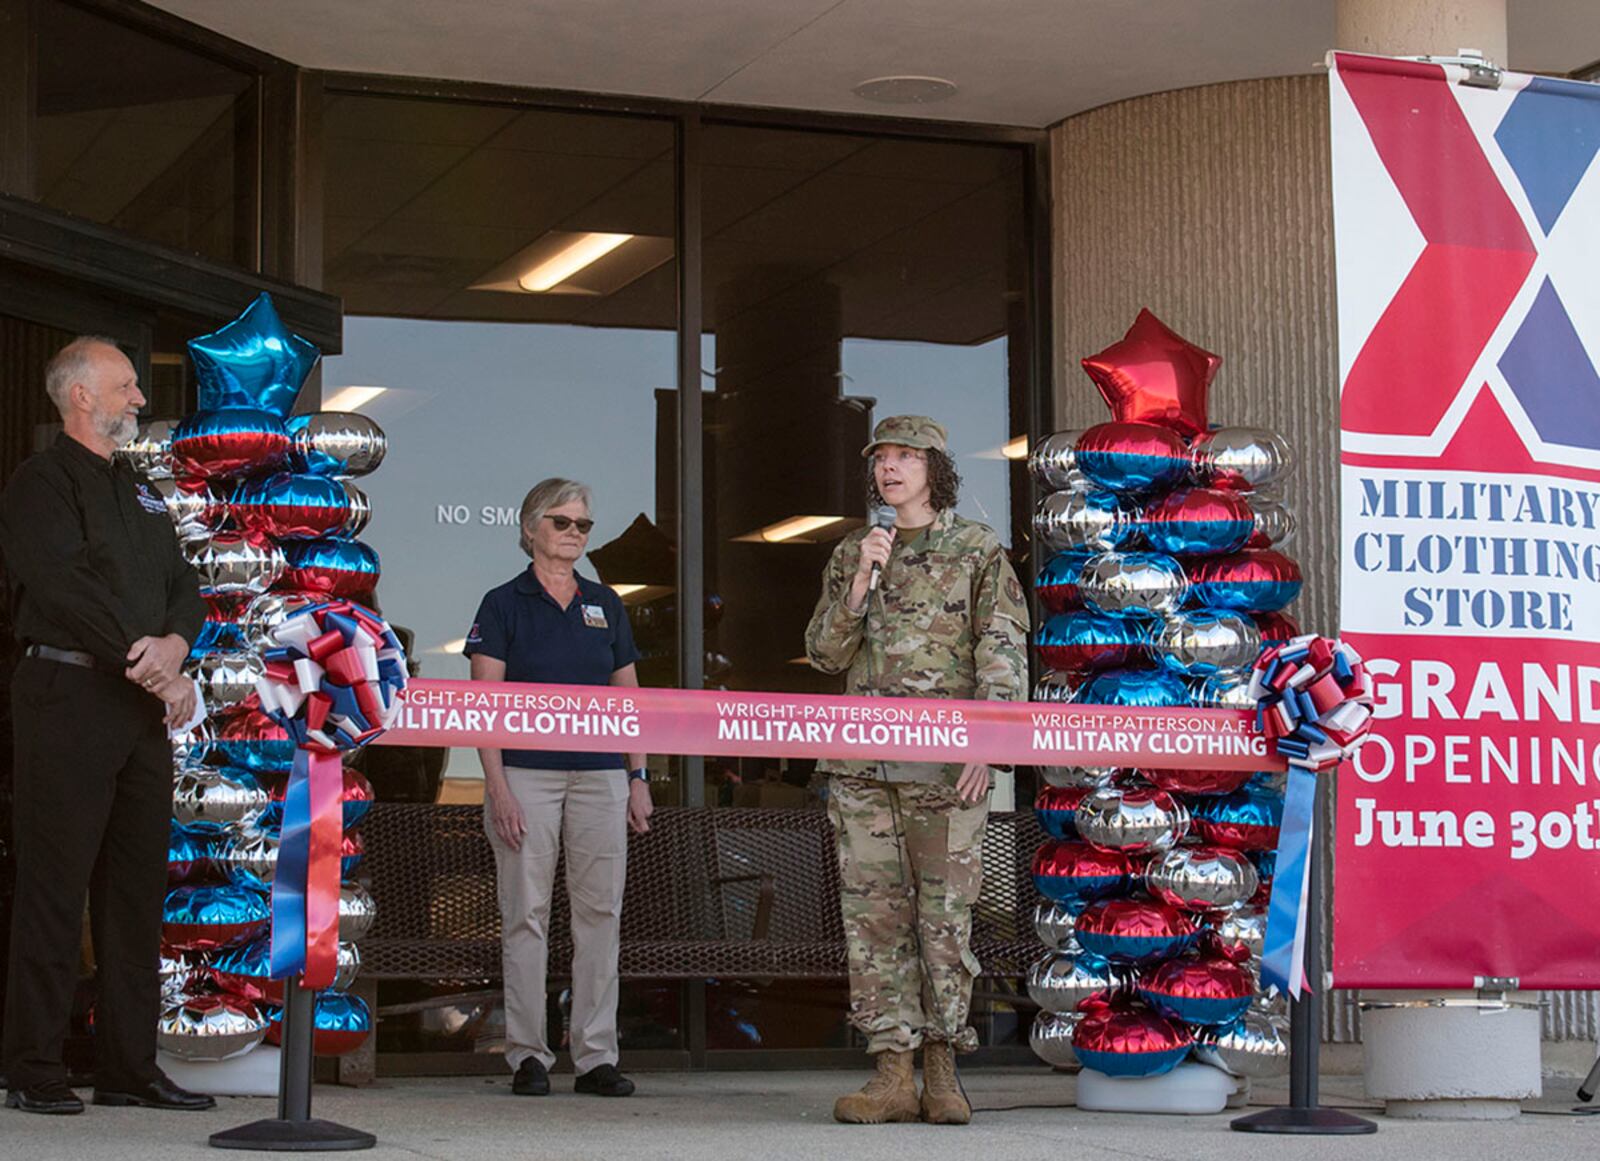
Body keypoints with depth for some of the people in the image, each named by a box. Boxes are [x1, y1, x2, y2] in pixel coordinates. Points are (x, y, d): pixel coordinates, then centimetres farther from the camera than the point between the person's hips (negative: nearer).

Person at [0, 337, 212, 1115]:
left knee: (137, 885, 8)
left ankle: (129, 1067, 13)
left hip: (143, 708, 8)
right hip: (67, 696, -8)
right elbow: (67, 590, -16)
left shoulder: (139, 492, 21)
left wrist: (174, 644, -5)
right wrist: (154, 672, -17)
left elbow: (183, 585, 18)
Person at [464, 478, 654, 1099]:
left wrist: (639, 778, 7)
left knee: (600, 913, 1)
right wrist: (497, 787, -12)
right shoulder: (503, 604, 1)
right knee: (525, 914, -2)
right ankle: (528, 1055, 5)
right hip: (527, 774, -3)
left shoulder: (606, 604, 13)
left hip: (601, 776, 4)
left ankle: (596, 1056, 6)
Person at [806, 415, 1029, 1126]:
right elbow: (825, 653, 10)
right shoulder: (853, 554, 15)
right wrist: (861, 580, -4)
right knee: (873, 913, 0)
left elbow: (1003, 653, -2)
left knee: (945, 915, -1)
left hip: (944, 765, -3)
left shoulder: (978, 551, 4)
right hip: (863, 762, 3)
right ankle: (891, 1075, 1)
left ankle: (942, 1073, 6)